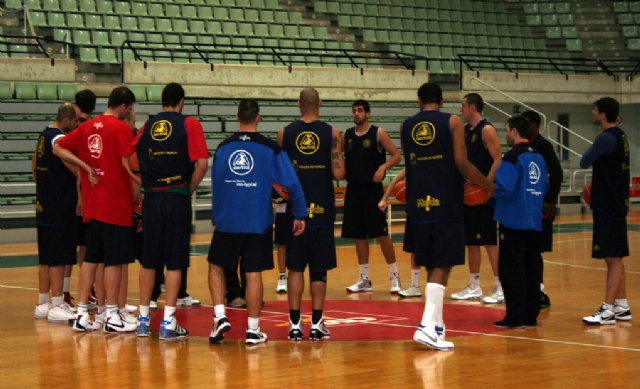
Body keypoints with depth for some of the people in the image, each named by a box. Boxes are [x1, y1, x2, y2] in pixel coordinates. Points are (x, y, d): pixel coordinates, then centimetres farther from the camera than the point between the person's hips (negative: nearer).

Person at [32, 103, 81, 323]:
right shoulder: (60, 138, -17)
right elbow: (77, 170, -24)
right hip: (60, 207, -9)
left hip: (44, 204, 10)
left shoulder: (44, 135, 12)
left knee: (46, 258, 14)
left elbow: (35, 167, 21)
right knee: (58, 259, -5)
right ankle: (57, 307, -3)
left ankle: (43, 304, 20)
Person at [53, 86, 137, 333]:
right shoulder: (121, 129, -11)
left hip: (91, 206, 7)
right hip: (117, 206, -7)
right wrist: (135, 199, -5)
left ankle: (82, 314, 11)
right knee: (114, 261, -1)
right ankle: (112, 317, 2)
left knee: (91, 259, 11)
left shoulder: (87, 127, 10)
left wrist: (86, 166, 5)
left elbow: (58, 148, 9)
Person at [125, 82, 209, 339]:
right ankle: (168, 322, -2)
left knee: (149, 261, 11)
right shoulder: (189, 124, -2)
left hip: (152, 199, 4)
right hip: (177, 199, -4)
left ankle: (144, 319, 16)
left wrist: (142, 184, 14)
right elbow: (201, 163, -11)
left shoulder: (148, 126, 10)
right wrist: (189, 190, 1)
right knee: (175, 262, 0)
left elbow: (126, 157, 8)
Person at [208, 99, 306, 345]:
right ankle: (252, 330, 6)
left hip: (227, 221, 1)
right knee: (254, 274, 4)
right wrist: (299, 214, 3)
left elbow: (215, 184, 11)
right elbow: (292, 184, -8)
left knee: (216, 267, 17)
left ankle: (220, 317, 3)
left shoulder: (223, 147, 2)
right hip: (258, 223, -1)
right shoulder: (270, 149, -5)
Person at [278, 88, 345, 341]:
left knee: (295, 268, 7)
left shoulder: (284, 133, 0)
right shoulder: (331, 134, -4)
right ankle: (316, 325, 6)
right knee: (319, 270, 6)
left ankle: (295, 325, 4)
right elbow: (339, 174, -9)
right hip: (322, 210, -1)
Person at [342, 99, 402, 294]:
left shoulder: (378, 133, -4)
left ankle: (394, 276, 3)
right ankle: (364, 279, 14)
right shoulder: (347, 135, 9)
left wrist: (383, 167, -21)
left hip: (373, 189, -5)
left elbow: (396, 156, -4)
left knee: (381, 234, -6)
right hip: (353, 189, 5)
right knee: (359, 235, 7)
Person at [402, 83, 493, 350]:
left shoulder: (406, 126, 10)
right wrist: (487, 185, 7)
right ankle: (428, 325, -18)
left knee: (432, 265, 15)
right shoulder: (452, 122, -2)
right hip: (446, 205, -4)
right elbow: (462, 164, -7)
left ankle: (436, 322, 20)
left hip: (419, 206, 4)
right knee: (442, 266, -5)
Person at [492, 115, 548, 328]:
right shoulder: (538, 158, 11)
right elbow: (544, 188, 15)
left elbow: (503, 187, -21)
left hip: (513, 221, -7)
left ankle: (515, 317, -5)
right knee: (531, 269, 11)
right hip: (533, 222, 7)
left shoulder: (513, 157, -12)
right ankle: (531, 314, 14)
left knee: (511, 270, -3)